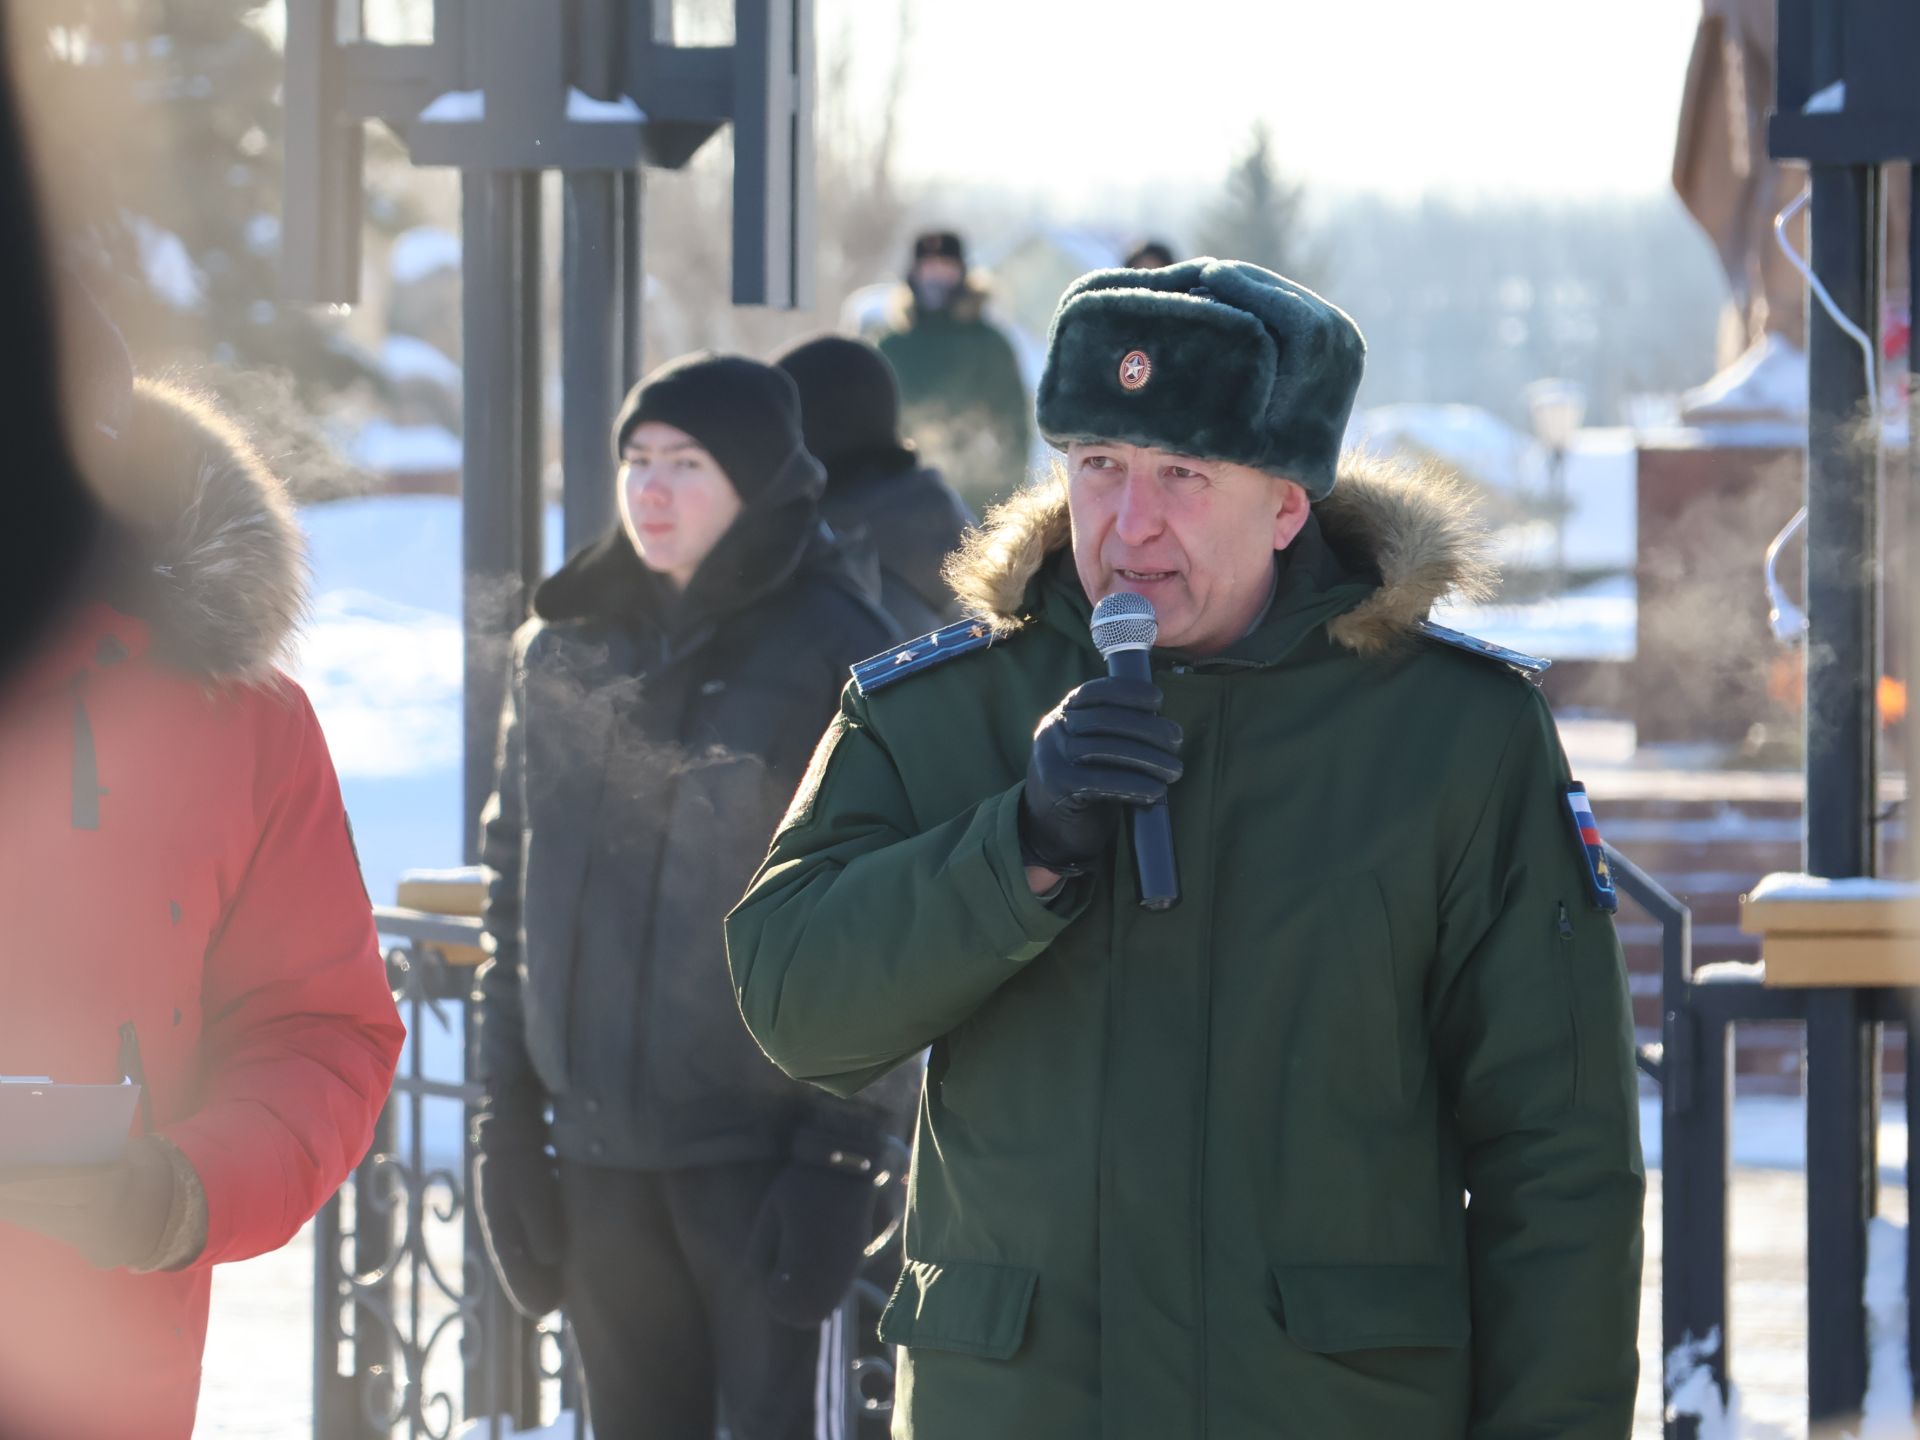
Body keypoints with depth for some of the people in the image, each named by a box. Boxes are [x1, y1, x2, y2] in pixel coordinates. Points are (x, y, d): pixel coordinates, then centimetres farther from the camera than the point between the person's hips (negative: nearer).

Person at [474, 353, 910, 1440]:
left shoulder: (837, 657, -7)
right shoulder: (567, 645, 9)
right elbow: (519, 876, 14)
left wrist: (841, 1145, -14)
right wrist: (509, 1105, 10)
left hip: (761, 1134, -5)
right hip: (599, 1141, 5)